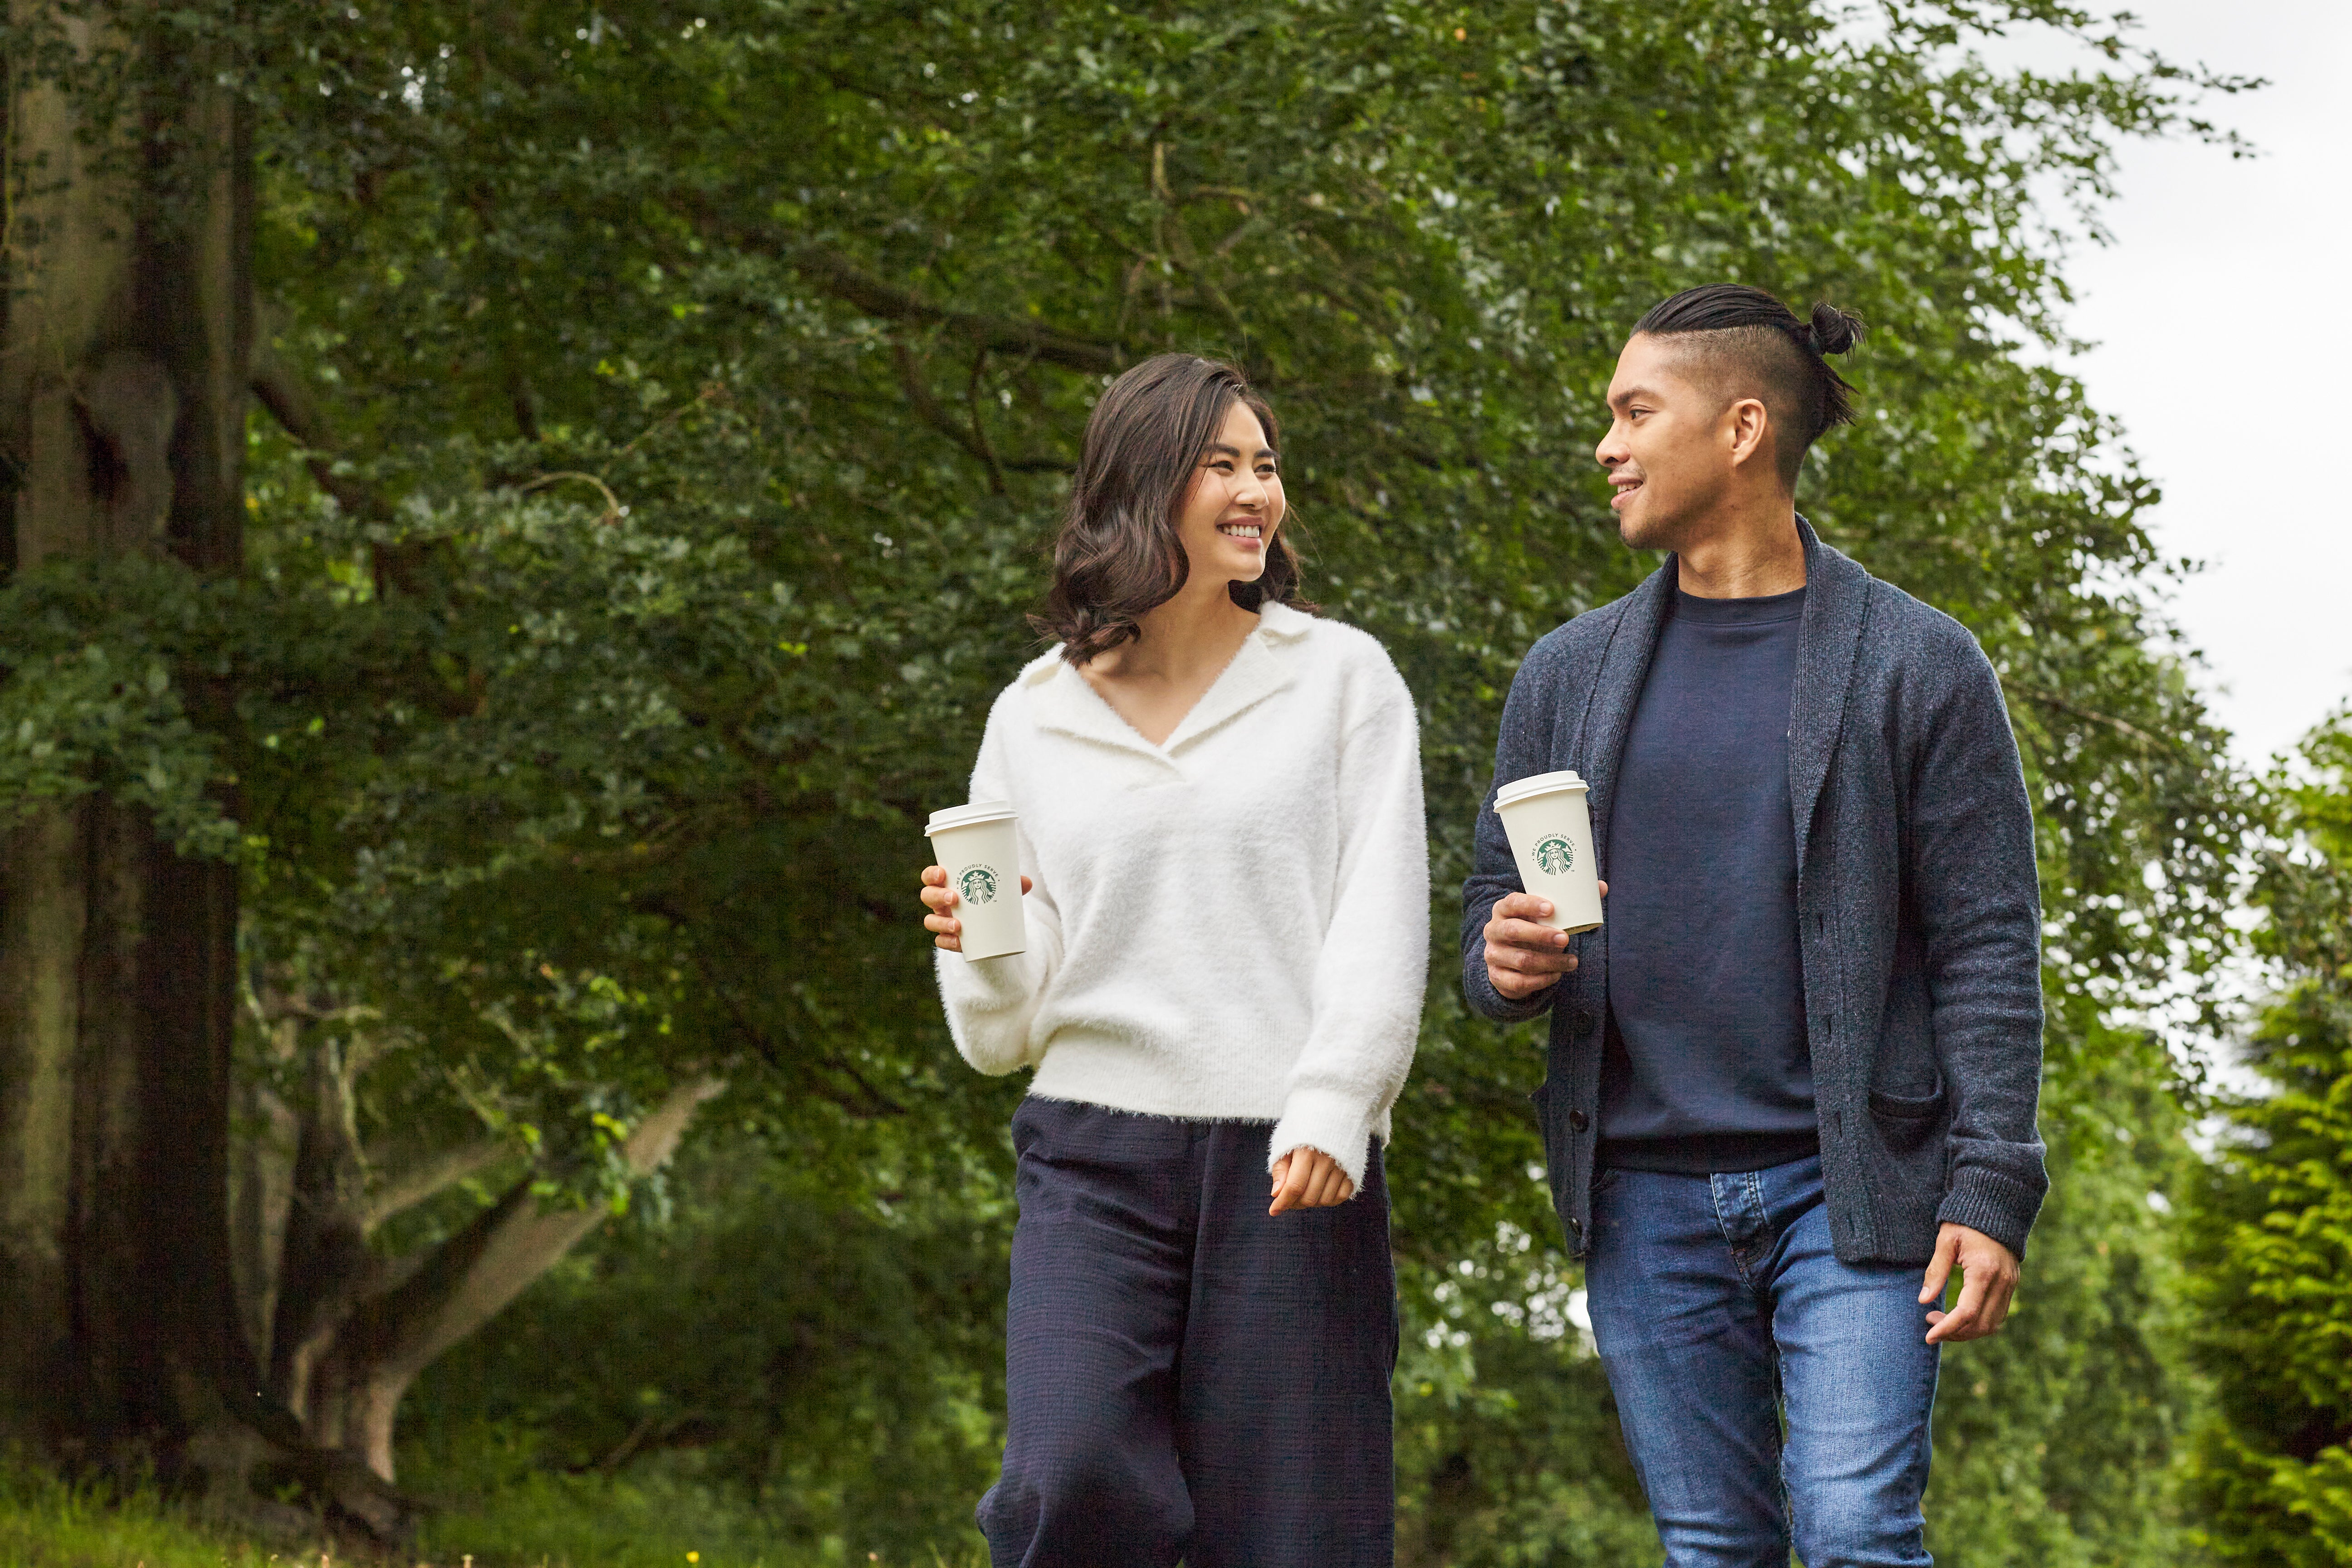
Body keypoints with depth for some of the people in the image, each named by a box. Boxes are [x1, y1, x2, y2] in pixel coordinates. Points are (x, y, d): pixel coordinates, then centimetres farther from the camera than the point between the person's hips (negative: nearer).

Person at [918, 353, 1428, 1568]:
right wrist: (975, 943, -6)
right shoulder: (1036, 718, 13)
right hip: (1097, 1156, 1)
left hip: (1291, 1164, -1)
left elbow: (1382, 928, -1)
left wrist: (1330, 1114, -15)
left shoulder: (1340, 678, 9)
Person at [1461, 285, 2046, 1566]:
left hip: (1848, 1188, -4)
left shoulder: (1917, 667, 0)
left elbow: (1987, 944, -3)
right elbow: (1493, 911, 17)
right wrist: (1507, 965, -9)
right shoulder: (1569, 675, 12)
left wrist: (1991, 1189, -11)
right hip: (1647, 1196, 4)